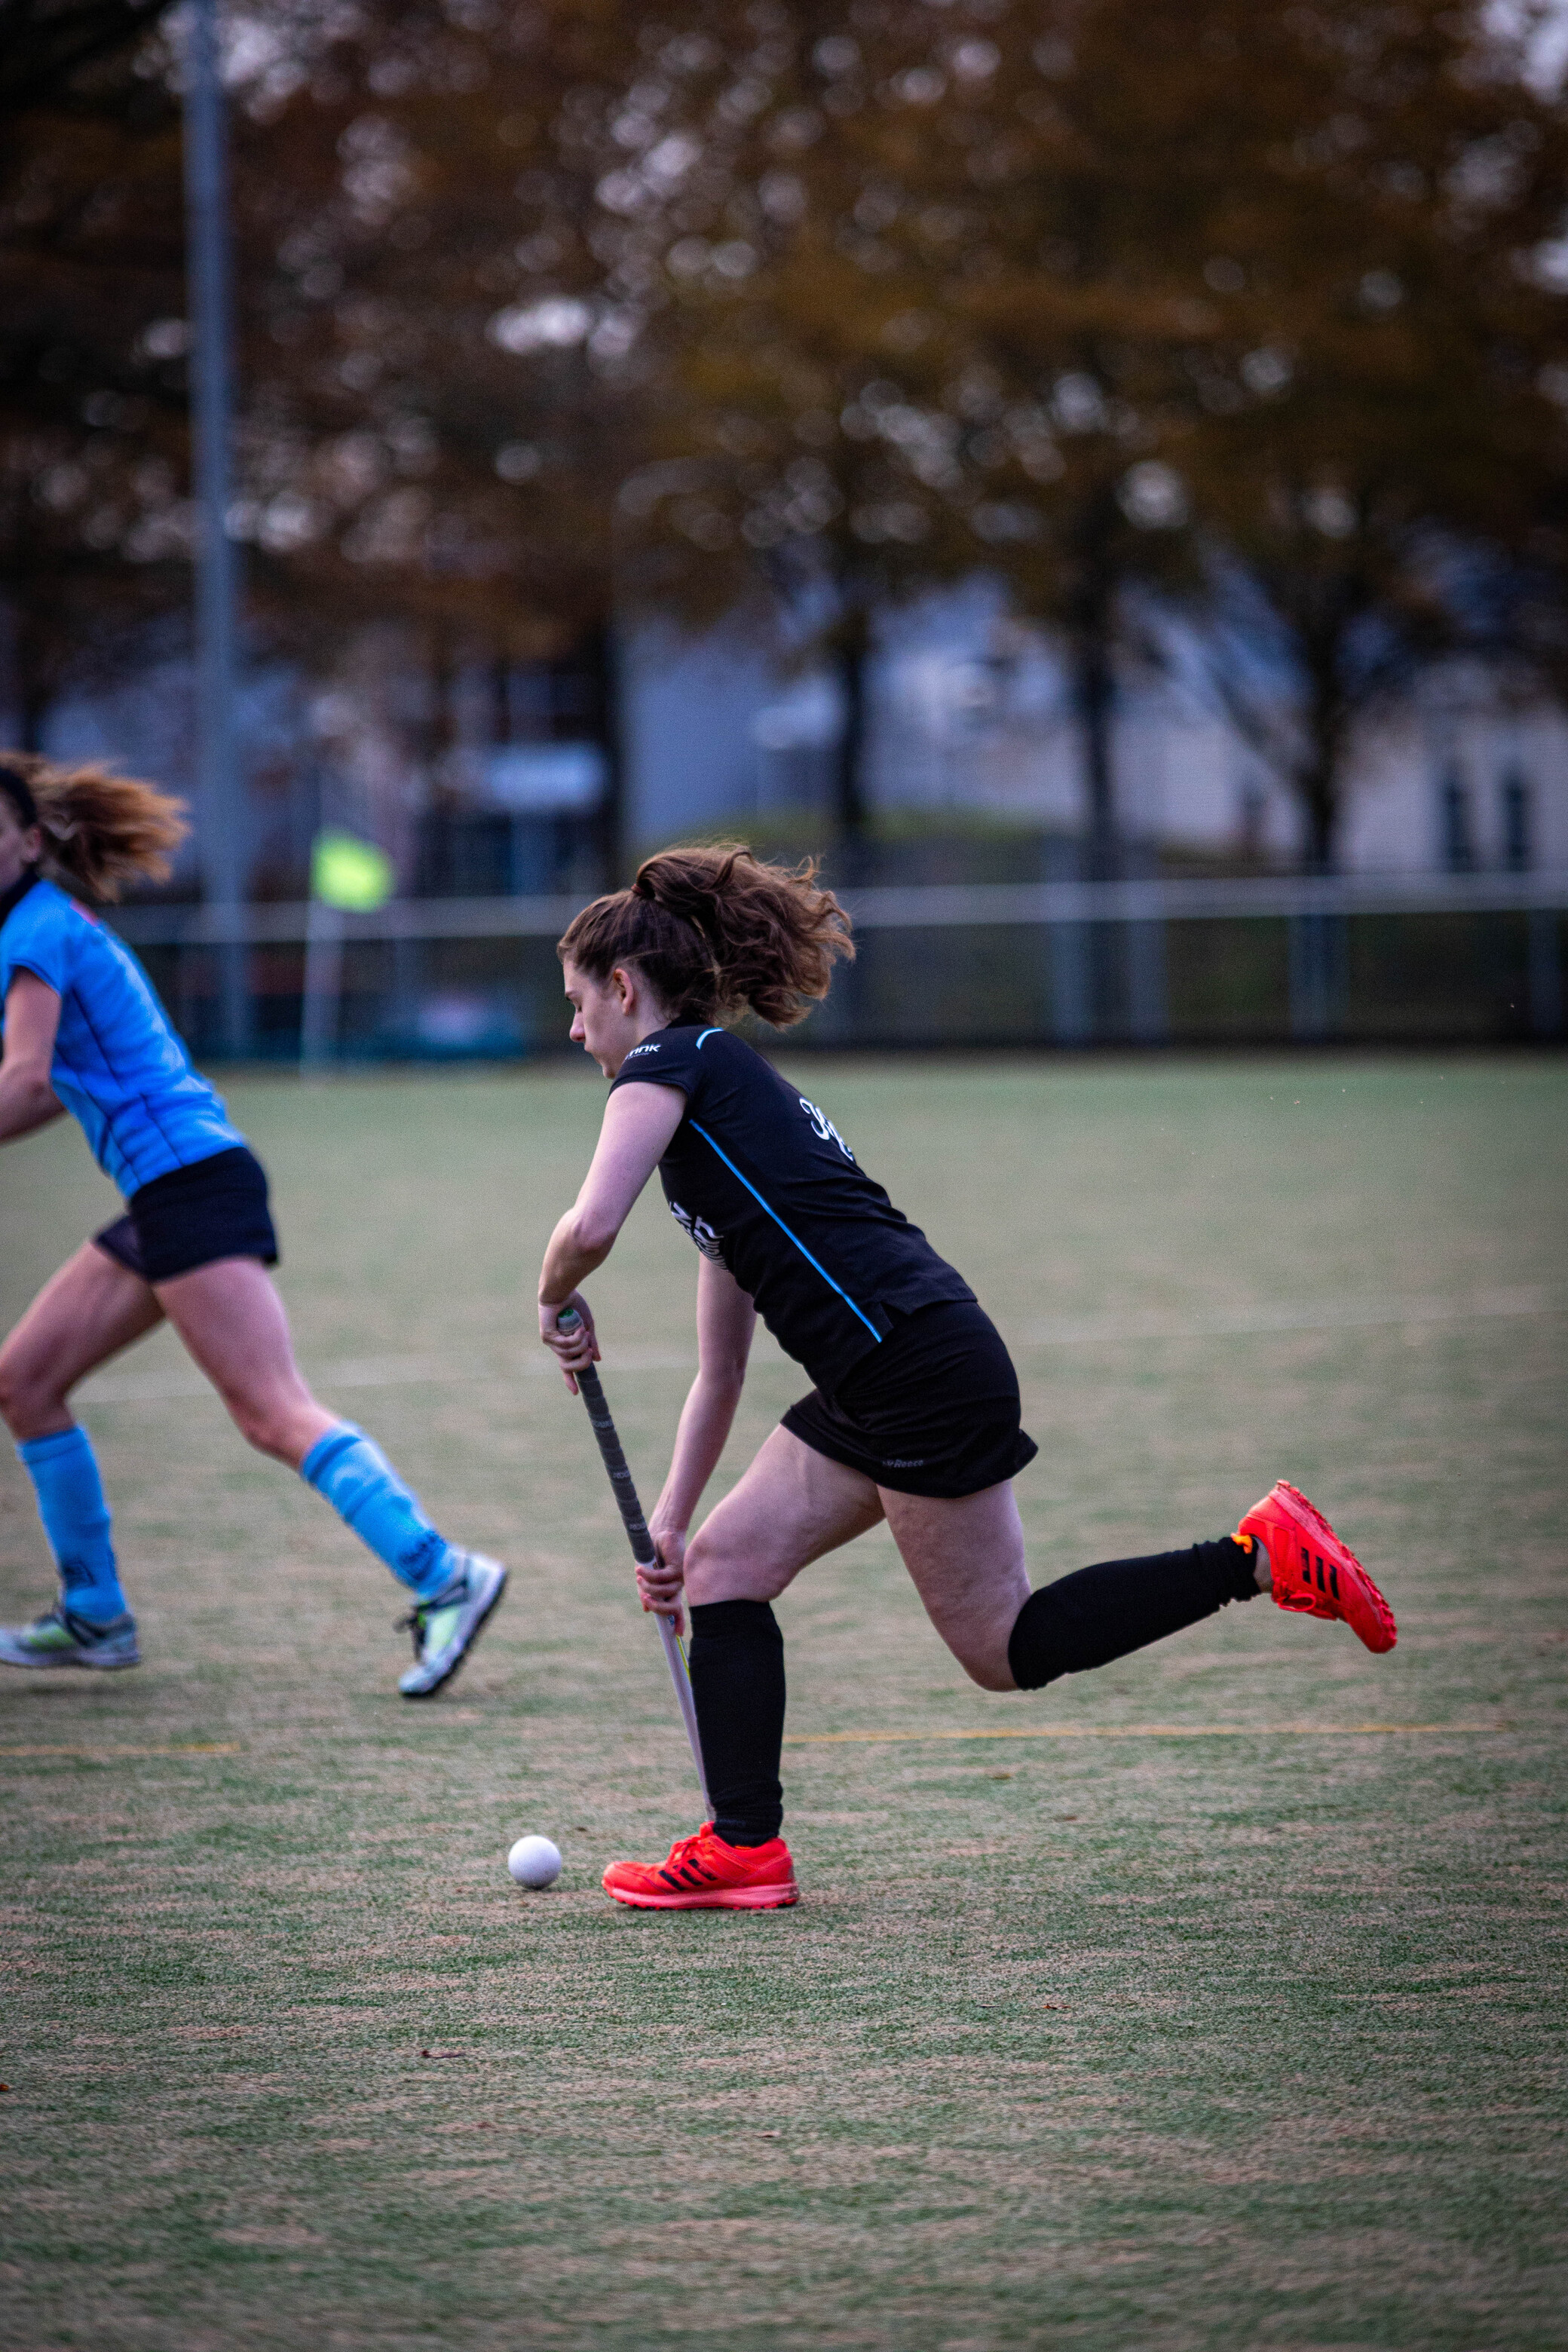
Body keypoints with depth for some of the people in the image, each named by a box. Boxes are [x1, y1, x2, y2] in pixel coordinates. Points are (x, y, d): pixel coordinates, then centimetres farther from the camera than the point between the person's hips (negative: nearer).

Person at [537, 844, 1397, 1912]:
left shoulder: (671, 1062, -1)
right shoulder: (728, 1086, 26)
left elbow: (591, 1228, -19)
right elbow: (720, 1373, 28)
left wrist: (558, 1305, 4)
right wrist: (670, 1522, 29)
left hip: (923, 1368, -10)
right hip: (882, 1385, 10)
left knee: (1004, 1649, -4)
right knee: (722, 1565, 10)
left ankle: (1259, 1553, -2)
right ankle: (744, 1850, 9)